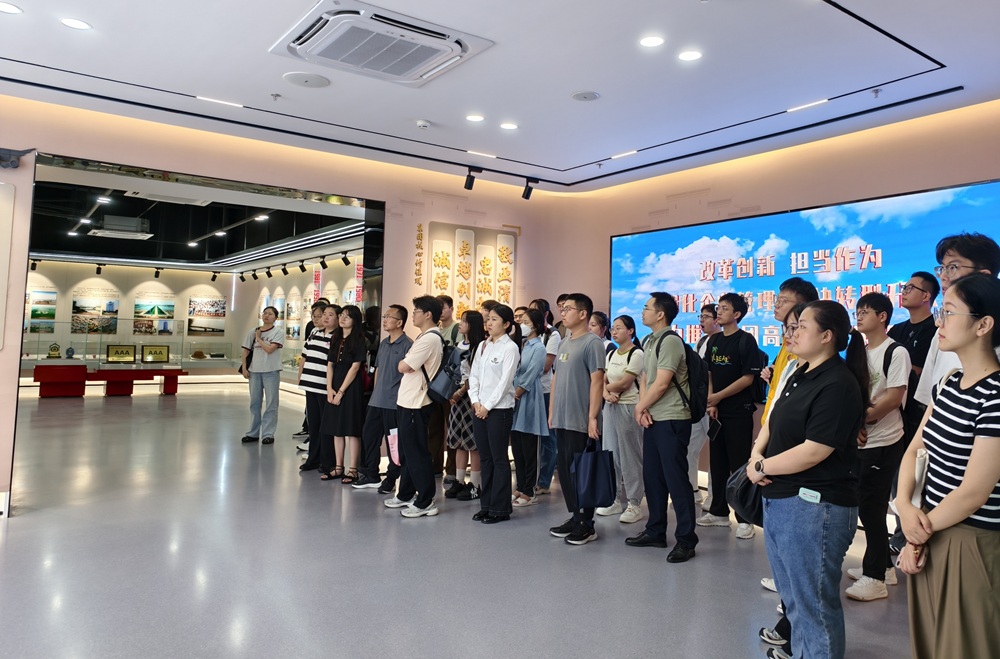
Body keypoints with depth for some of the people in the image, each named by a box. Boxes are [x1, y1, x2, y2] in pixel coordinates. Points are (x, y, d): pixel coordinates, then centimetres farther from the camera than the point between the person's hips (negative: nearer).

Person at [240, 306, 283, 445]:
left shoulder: (278, 332, -3)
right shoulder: (253, 332, 9)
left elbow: (269, 349, -16)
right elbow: (246, 351, 11)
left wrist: (258, 338, -4)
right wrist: (244, 368, 4)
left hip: (271, 372, -4)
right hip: (254, 371, 4)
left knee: (271, 404, -1)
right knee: (254, 403, 11)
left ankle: (268, 434, 5)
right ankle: (253, 433, 20)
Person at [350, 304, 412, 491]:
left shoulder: (407, 344, -12)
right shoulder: (383, 343, 13)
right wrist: (375, 392, 17)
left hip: (394, 403, -8)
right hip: (377, 401, 8)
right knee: (368, 436, 12)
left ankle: (391, 478, 18)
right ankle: (370, 475, 26)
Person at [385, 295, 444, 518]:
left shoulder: (430, 339, -18)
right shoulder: (425, 337, 16)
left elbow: (403, 367, -18)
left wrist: (404, 362, 1)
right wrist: (407, 363, -2)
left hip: (415, 404, -10)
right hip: (407, 401, 10)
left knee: (416, 453, -3)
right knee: (407, 451, 18)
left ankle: (425, 502, 5)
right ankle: (405, 495, 30)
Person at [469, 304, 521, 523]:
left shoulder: (510, 347, -7)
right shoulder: (482, 346, 13)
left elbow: (505, 381, -13)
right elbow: (474, 376, 11)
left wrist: (488, 406, -13)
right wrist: (475, 402, -1)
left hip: (500, 409, -7)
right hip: (479, 409, 7)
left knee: (499, 459, 0)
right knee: (485, 459, 12)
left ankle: (500, 509, 9)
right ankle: (486, 505, 21)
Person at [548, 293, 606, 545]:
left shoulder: (592, 343, -10)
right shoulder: (564, 343, 15)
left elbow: (597, 381, -16)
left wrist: (592, 417, -19)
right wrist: (552, 411, 15)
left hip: (581, 422, -8)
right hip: (561, 420, 8)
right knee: (564, 470, 13)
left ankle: (587, 525, 11)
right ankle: (575, 517, 26)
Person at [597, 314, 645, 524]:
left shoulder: (637, 354, -9)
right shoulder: (610, 355, 13)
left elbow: (624, 383, -14)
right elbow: (603, 381, 10)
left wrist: (608, 387, 1)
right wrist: (606, 394, -10)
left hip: (629, 408, -7)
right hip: (610, 407, 7)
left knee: (630, 456, -2)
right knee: (611, 454, 10)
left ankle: (634, 504, 6)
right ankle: (617, 500, 20)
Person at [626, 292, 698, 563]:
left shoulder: (670, 341, -14)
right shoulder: (649, 341, 14)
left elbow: (661, 383, -18)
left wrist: (640, 408, -6)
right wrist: (643, 408, -1)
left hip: (671, 420, -9)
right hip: (652, 419, 9)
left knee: (676, 479, -4)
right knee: (652, 476, 14)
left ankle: (686, 539, 6)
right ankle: (655, 531, 26)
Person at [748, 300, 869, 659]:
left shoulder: (837, 384, -16)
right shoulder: (800, 374, 13)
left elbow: (813, 452, -22)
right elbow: (773, 423, 16)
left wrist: (762, 467, -11)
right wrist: (755, 455, -3)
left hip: (812, 507, -9)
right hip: (779, 501, 10)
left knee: (814, 606, 3)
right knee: (793, 599, 22)